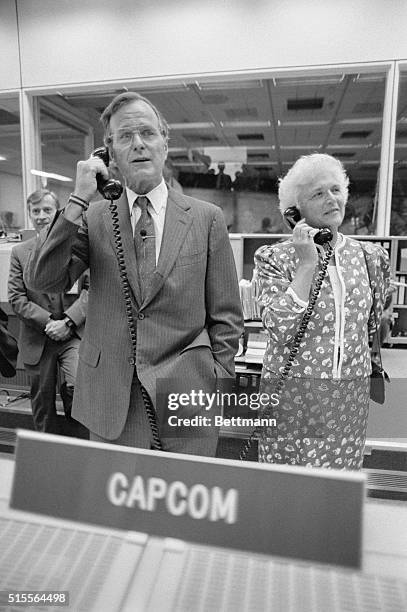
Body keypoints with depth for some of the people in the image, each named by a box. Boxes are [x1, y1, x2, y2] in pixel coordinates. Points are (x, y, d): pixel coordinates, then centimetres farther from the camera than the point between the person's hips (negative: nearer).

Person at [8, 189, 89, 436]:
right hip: (37, 339, 3)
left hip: (74, 333, -2)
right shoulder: (19, 252, 8)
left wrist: (68, 321, -15)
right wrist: (49, 321, -11)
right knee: (42, 402, 11)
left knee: (79, 387, -21)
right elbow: (16, 298, 1)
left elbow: (92, 288, -4)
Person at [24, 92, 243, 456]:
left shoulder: (207, 218, -1)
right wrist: (78, 201, -13)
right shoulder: (94, 218, 3)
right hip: (110, 405, 2)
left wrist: (217, 386, -3)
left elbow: (225, 318, 1)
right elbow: (42, 281, -9)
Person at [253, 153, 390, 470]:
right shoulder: (274, 257, -6)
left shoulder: (369, 256, 5)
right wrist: (307, 263, -18)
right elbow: (280, 329, -19)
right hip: (291, 396, -3)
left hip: (351, 397, 4)